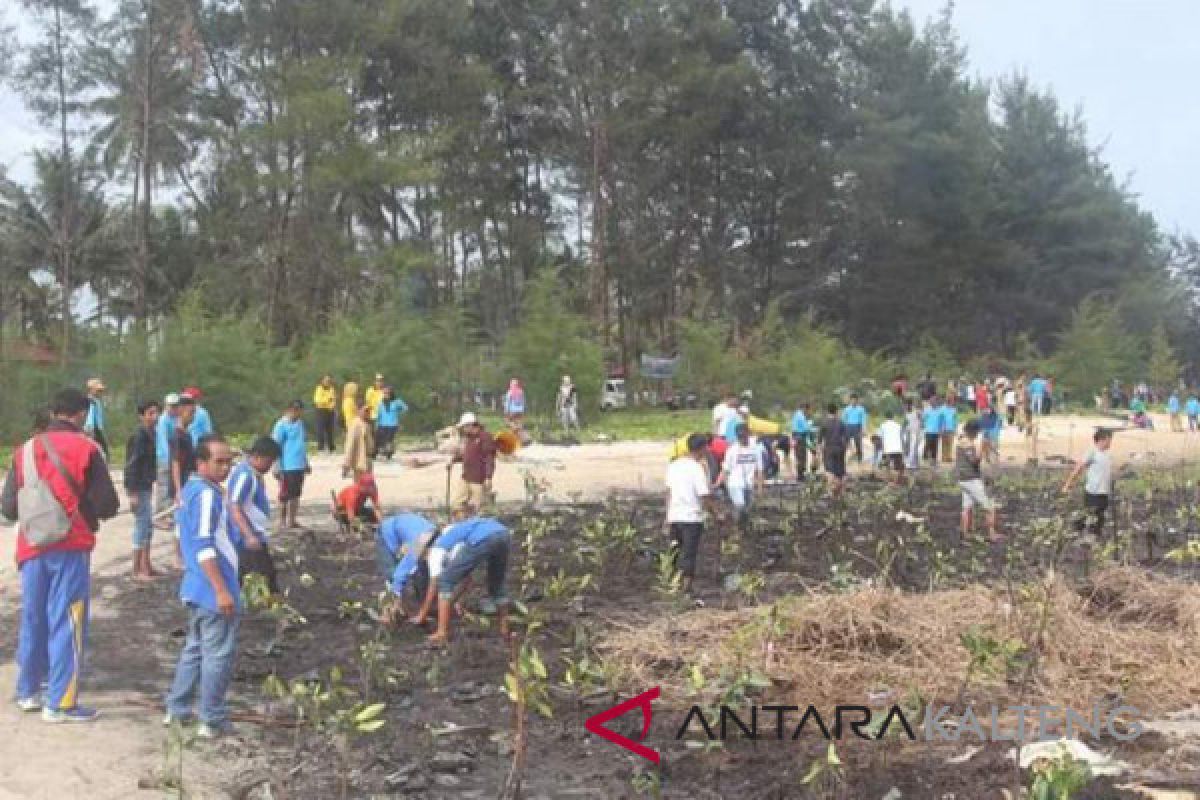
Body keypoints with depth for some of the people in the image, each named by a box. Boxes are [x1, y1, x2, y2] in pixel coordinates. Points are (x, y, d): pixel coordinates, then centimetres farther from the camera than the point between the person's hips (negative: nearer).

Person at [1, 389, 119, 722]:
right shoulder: (85, 448, -6)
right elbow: (107, 506, -9)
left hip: (32, 548, 5)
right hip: (70, 548, -5)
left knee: (33, 619, 18)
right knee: (67, 623, 0)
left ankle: (28, 691, 30)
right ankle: (60, 703, 0)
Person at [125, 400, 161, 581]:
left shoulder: (150, 435, 10)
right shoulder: (139, 436, -17)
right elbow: (131, 464, -19)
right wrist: (133, 493, -21)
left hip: (146, 486, 9)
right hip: (138, 487, -9)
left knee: (147, 525, 14)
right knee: (143, 524, -5)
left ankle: (145, 566, 23)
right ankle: (138, 570, 1)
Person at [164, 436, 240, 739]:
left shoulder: (190, 490, 12)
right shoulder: (207, 494, -18)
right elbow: (203, 547, -24)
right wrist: (222, 590, -24)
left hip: (197, 588, 10)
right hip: (214, 591, -10)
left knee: (194, 648, 19)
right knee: (219, 655, -2)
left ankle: (177, 710, 26)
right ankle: (212, 721, 4)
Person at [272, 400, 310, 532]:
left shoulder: (299, 423, 12)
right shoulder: (281, 425, -10)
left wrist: (306, 463, 24)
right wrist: (278, 468, -14)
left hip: (299, 466, 7)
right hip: (287, 467, -7)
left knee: (296, 495, 12)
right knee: (285, 496, 1)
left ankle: (293, 521, 20)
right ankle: (284, 522, 9)